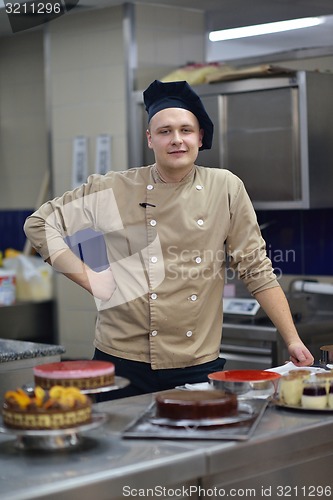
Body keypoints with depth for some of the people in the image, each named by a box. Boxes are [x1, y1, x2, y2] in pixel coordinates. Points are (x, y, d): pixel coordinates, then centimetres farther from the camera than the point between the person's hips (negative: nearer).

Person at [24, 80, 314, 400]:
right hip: (122, 362, -1)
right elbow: (39, 223, 7)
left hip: (199, 366, 1)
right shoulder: (113, 190, 0)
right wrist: (89, 278, -3)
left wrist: (293, 340, 1)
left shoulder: (226, 189, 2)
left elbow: (257, 270, 4)